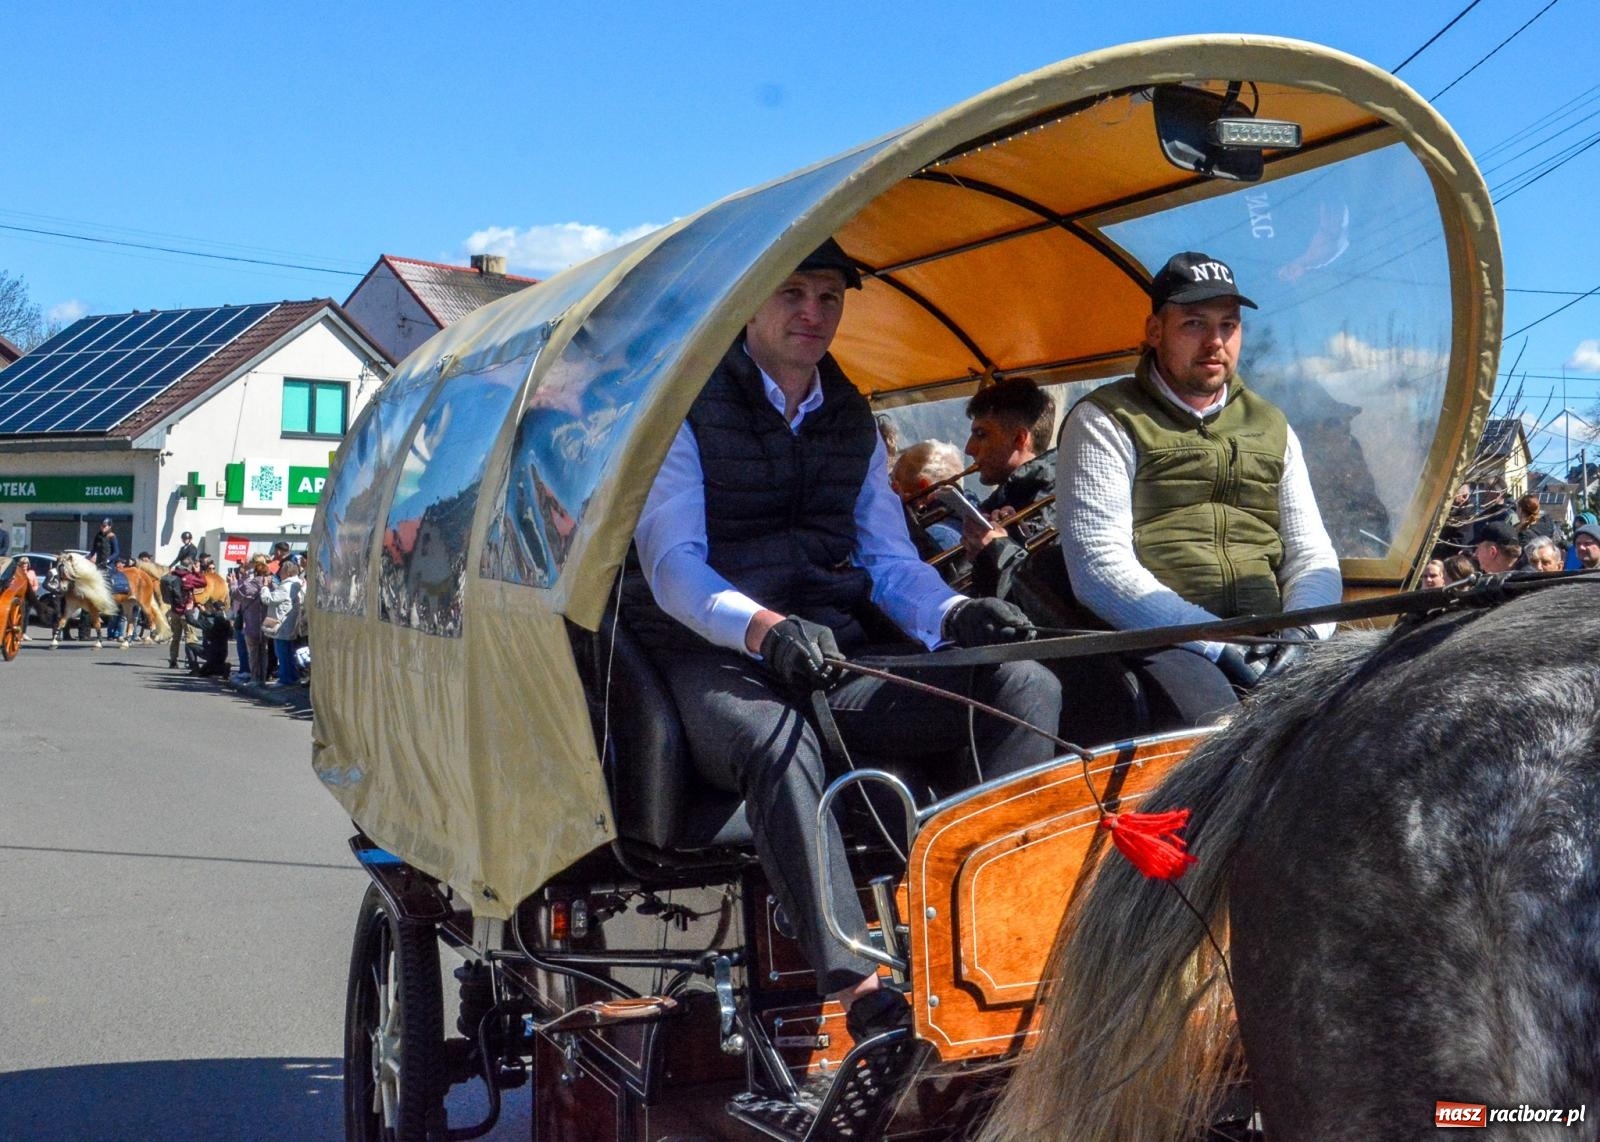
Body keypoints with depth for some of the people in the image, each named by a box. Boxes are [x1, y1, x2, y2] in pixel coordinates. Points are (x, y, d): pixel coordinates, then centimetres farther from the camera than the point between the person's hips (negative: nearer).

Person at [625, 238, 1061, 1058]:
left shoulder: (853, 422, 20)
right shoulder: (690, 408, 2)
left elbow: (891, 561, 16)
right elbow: (671, 566, -10)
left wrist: (954, 616, -8)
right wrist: (766, 628, -30)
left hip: (839, 662, 6)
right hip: (718, 661, -5)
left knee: (1027, 685, -17)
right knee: (776, 737, -42)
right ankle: (862, 992, -48)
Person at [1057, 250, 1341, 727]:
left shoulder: (1272, 428, 23)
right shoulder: (1104, 422, 4)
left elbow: (1311, 553, 20)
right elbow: (1099, 569, -7)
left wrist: (1301, 631, -4)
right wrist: (1215, 644, -14)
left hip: (1268, 645, 6)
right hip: (1163, 645, -6)